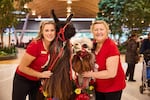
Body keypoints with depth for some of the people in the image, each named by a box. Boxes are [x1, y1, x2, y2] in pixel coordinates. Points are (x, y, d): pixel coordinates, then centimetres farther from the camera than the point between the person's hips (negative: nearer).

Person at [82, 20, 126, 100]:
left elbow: (111, 73, -27)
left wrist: (90, 74, -22)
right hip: (99, 87, 6)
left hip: (113, 87, -6)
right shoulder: (94, 45, -2)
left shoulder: (111, 46, -22)